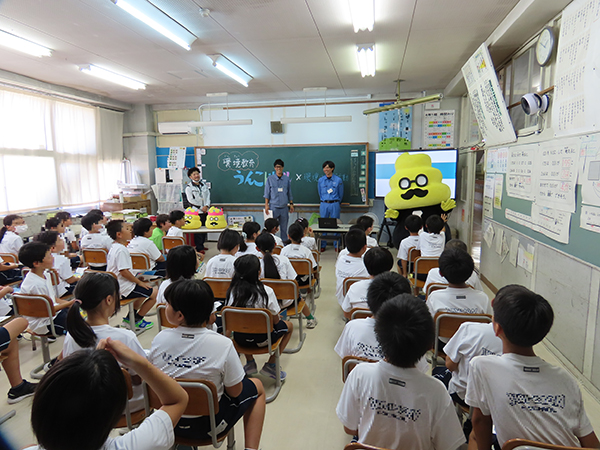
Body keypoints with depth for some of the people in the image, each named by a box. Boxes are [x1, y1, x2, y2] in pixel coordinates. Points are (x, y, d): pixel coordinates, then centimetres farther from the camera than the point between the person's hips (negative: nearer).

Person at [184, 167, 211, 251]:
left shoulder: (204, 184, 10)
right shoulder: (189, 187, -5)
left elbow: (208, 195, 7)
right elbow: (191, 200, -9)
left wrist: (206, 206, -8)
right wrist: (201, 208, -10)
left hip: (205, 210, 5)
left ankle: (201, 245, 24)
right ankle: (199, 248, 4)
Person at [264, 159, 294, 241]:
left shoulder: (287, 179, 8)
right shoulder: (270, 179, 3)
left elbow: (289, 193, 14)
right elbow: (267, 193, 2)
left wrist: (291, 204, 9)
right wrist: (266, 205, -4)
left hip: (284, 207, 2)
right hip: (273, 207, -2)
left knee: (284, 228, 6)